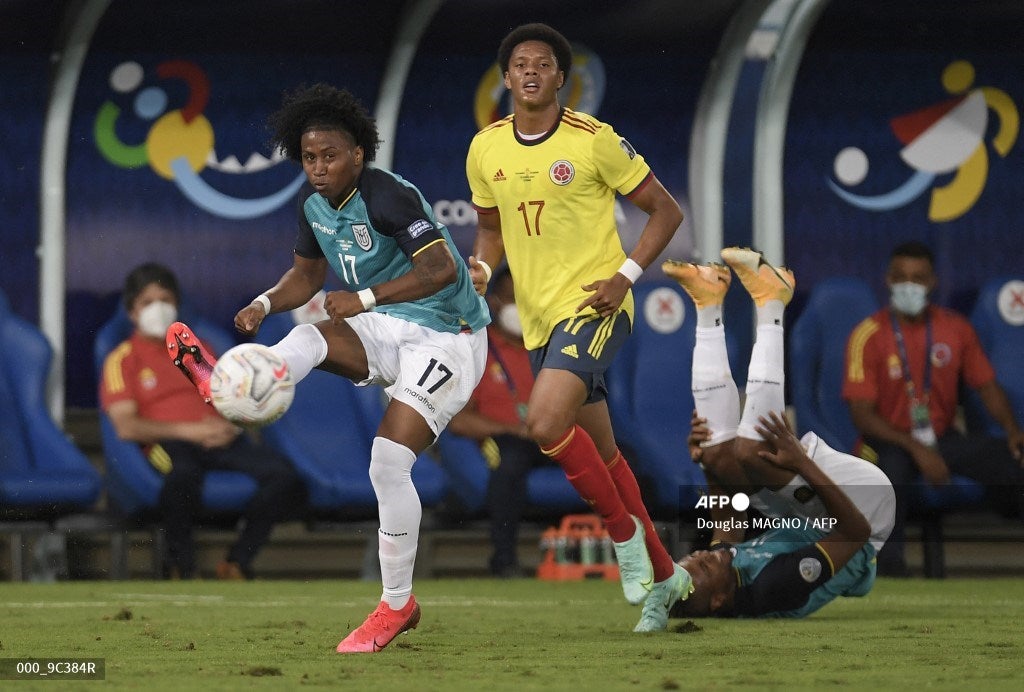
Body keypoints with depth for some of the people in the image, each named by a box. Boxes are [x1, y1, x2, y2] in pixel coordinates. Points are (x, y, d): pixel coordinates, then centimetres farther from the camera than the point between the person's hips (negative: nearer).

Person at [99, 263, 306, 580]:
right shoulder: (123, 360, 12)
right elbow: (126, 427, -2)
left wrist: (230, 426, 0)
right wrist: (191, 431, -10)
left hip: (219, 437, 5)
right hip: (168, 443, -5)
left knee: (284, 475, -26)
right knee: (183, 474, -44)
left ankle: (237, 563, -12)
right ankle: (180, 565, -21)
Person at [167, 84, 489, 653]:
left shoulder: (387, 195, -23)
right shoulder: (314, 202, 3)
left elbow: (442, 269, -29)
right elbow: (308, 274, 16)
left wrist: (366, 298, -31)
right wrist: (265, 304, -4)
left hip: (445, 338, -8)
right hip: (386, 331, 8)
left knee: (389, 460, -18)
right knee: (308, 339, -22)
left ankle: (397, 604, -8)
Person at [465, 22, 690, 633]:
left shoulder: (593, 140, -11)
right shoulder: (486, 149, 5)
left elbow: (666, 211, -4)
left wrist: (626, 275, -15)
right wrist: (482, 266, -1)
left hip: (593, 307, -6)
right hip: (539, 318, 6)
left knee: (546, 423, -26)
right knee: (599, 451, 12)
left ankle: (623, 529, -5)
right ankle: (664, 574, 26)